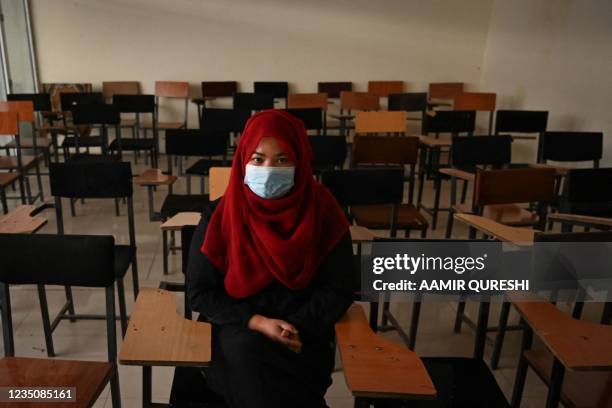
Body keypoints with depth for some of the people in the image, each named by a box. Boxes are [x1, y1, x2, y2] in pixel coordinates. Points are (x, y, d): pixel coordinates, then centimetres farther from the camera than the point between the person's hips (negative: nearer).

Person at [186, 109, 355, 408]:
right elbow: (200, 292, -4)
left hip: (304, 333, 0)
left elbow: (339, 288, -3)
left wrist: (297, 328, -17)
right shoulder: (220, 216, -8)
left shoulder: (322, 211, -7)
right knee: (246, 354, -31)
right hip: (236, 329, 1)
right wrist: (256, 322, -16)